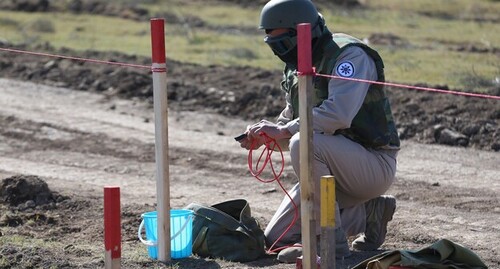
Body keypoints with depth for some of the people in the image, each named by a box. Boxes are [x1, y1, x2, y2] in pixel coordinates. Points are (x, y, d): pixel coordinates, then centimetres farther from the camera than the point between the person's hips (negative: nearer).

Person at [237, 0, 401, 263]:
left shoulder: (349, 54, -19)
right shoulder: (296, 67, 9)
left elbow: (338, 114, -34)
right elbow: (291, 118, 18)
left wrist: (283, 130, -27)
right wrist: (264, 135, -4)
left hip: (374, 164, -9)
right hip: (334, 168, 9)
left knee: (303, 143, -35)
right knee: (276, 239, 3)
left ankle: (333, 244, -25)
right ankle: (368, 213, 14)